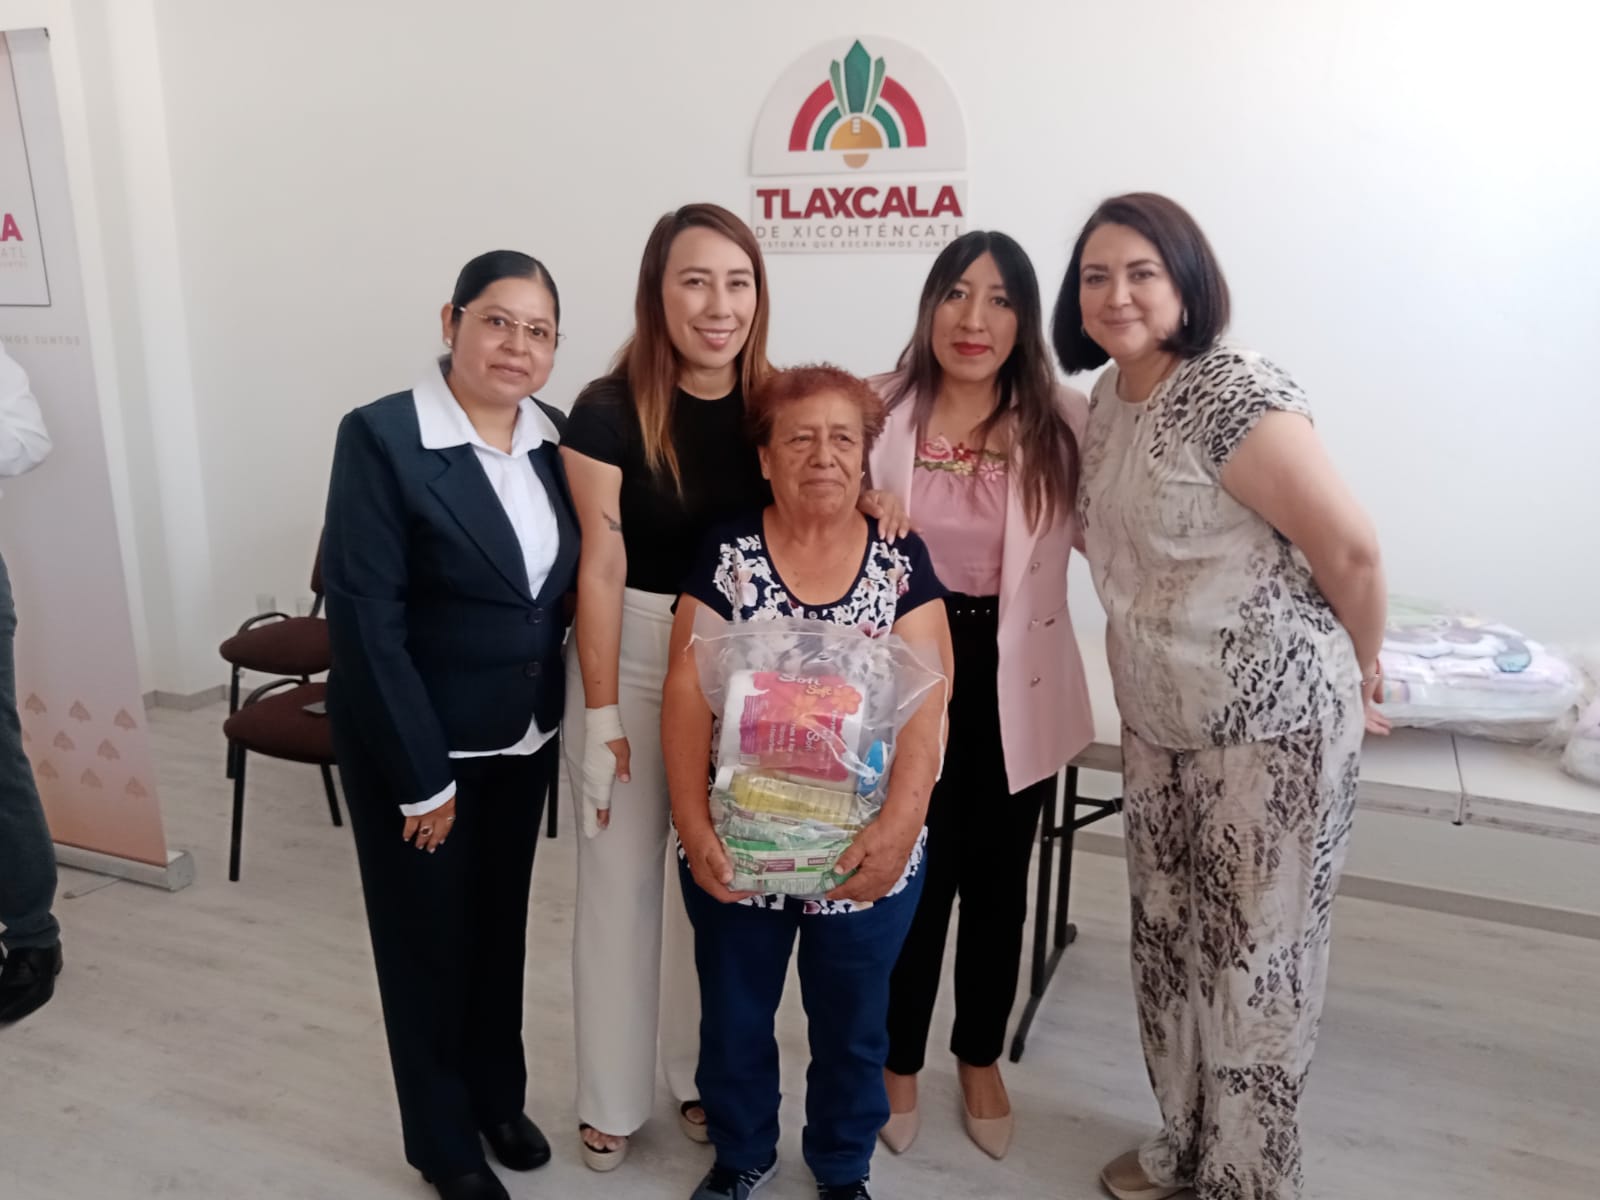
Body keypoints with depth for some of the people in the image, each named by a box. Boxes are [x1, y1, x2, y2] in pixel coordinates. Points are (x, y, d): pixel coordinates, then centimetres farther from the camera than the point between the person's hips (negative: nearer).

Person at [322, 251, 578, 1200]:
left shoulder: (555, 436, 0)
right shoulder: (381, 436, -17)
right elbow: (364, 616, -19)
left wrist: (559, 721, 1)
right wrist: (422, 776, -17)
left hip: (522, 740, 5)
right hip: (416, 745, -5)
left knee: (502, 928, 21)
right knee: (428, 941, 13)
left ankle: (500, 1097, 44)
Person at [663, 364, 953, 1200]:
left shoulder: (902, 559, -4)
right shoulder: (727, 555, -5)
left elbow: (925, 703, -11)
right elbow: (687, 697, -8)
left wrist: (898, 824, -23)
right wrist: (693, 825, -17)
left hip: (862, 851, 0)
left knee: (852, 1023, 18)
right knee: (733, 1014, 19)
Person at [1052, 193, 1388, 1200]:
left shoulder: (1236, 395, -20)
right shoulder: (1109, 396, 5)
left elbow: (1351, 550, -17)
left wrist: (1358, 676, -3)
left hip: (1273, 723, -8)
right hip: (1159, 718, 8)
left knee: (1255, 958, 7)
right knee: (1168, 937, 19)